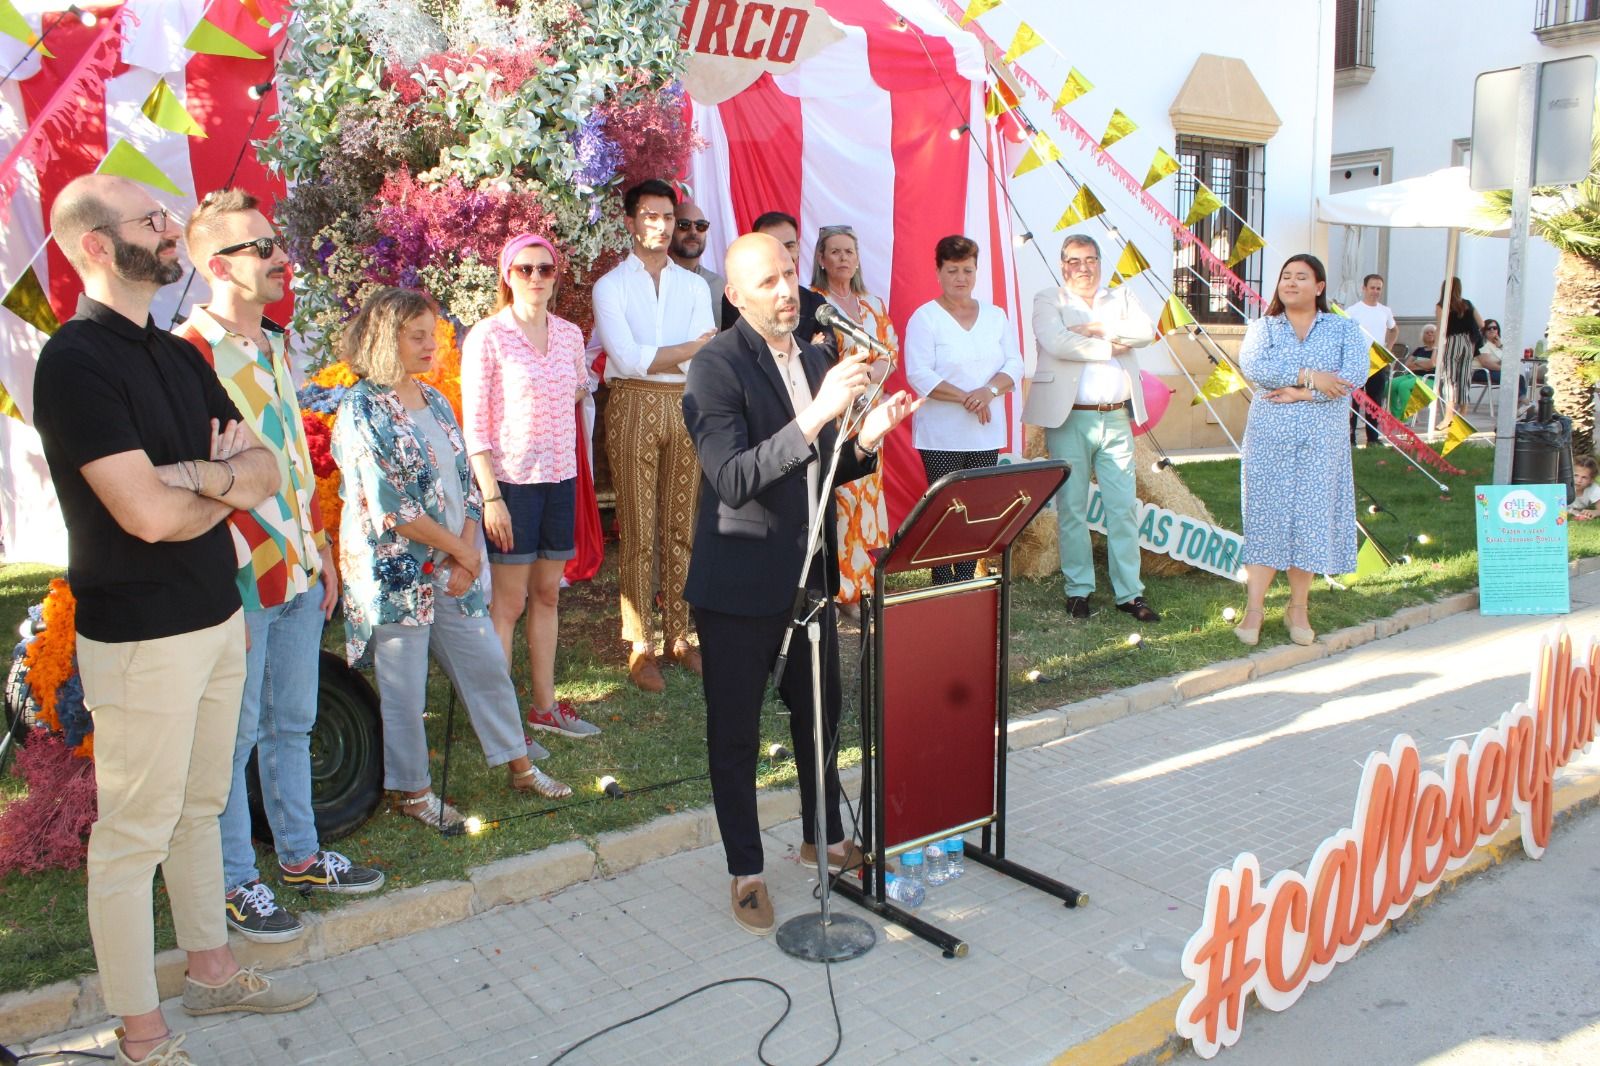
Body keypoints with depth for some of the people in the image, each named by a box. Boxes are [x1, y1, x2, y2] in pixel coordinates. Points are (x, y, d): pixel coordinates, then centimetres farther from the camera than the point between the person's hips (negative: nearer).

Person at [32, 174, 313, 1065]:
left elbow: (265, 471, 7)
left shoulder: (179, 356, 11)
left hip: (217, 617, 8)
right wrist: (228, 484, -3)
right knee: (134, 834, 4)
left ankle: (212, 971, 36)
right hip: (142, 637, -8)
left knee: (201, 809, 20)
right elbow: (150, 514, -23)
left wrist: (203, 475, -14)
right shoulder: (76, 361, -15)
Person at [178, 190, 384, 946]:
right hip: (241, 582, -8)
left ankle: (300, 856, 33)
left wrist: (322, 550, 17)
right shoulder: (187, 353, -15)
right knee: (235, 735, 6)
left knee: (292, 722, 18)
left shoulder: (277, 346, 11)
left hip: (299, 571, 8)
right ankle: (235, 883, 22)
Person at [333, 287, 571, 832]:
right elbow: (390, 507, -18)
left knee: (488, 663, 12)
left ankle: (521, 765, 27)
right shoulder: (362, 410, -12)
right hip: (396, 573, -7)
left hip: (451, 569, 7)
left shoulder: (434, 400, 10)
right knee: (404, 689, 5)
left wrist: (467, 551, -5)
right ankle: (413, 791, 22)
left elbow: (464, 481, 10)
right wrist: (462, 550, -11)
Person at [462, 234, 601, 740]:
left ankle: (544, 704, 26)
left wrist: (548, 413, 11)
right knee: (508, 603, 0)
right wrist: (491, 496, -15)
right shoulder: (487, 337, -8)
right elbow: (474, 425, -11)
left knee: (547, 594, 13)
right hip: (511, 482, -5)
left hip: (560, 478, 5)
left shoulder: (569, 334, 7)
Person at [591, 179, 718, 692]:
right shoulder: (611, 286, 3)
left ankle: (678, 635, 16)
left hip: (685, 407, 3)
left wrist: (653, 358, -11)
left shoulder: (694, 286, 12)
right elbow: (627, 360, -10)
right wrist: (690, 349, -7)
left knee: (681, 525, 6)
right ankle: (640, 646, 5)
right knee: (638, 529, -2)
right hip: (633, 407, -3)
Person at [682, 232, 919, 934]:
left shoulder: (813, 359, 8)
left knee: (820, 711, 19)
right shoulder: (717, 367, -15)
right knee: (735, 731, 7)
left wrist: (866, 439, -6)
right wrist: (816, 416, -34)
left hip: (809, 573, 7)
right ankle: (746, 870, 24)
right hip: (739, 582, -7)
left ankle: (824, 836, 40)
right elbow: (734, 479, -27)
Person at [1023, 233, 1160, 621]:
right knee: (1072, 509, 2)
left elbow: (1146, 331, -3)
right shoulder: (1047, 301, 3)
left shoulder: (1120, 298, 15)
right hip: (1069, 419, -3)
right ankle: (1078, 590, 13)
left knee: (1124, 508, 4)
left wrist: (1097, 329, -13)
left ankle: (1129, 593, 10)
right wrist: (1110, 349, -9)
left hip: (1117, 418, 3)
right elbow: (1056, 343, -16)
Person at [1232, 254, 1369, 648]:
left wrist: (1299, 393, -17)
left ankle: (1298, 608, 14)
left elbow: (1354, 374, -9)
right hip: (1269, 439, 0)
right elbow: (1251, 365, -12)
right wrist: (1309, 376, -18)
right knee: (1266, 518, -2)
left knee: (1311, 518, 2)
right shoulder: (1263, 327, 9)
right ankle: (1255, 607, 3)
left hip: (1321, 442, 0)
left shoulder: (1344, 329, 8)